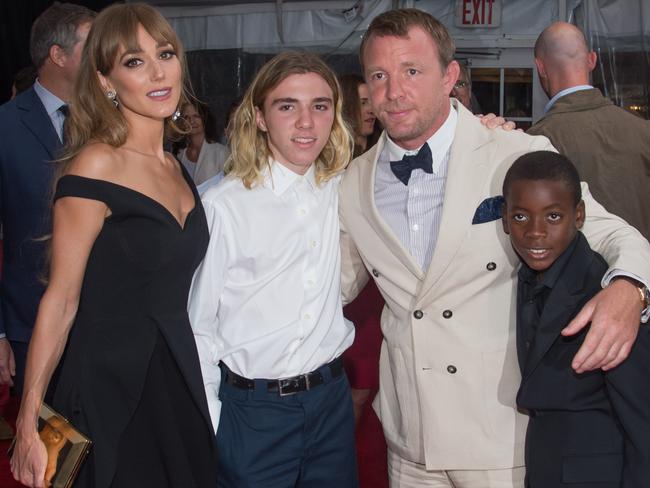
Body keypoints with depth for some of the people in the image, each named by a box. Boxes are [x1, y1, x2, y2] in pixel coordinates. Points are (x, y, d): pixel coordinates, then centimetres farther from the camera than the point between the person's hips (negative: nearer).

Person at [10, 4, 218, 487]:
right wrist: (28, 424, -15)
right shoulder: (94, 167, -15)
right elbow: (61, 299, -15)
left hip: (180, 381, 7)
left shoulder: (178, 169, 7)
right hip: (111, 392, -7)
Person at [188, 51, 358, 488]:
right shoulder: (222, 205, -12)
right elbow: (197, 328, -6)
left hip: (332, 398, 4)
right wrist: (209, 430, -6)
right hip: (254, 408, -4)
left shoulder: (340, 189, 0)